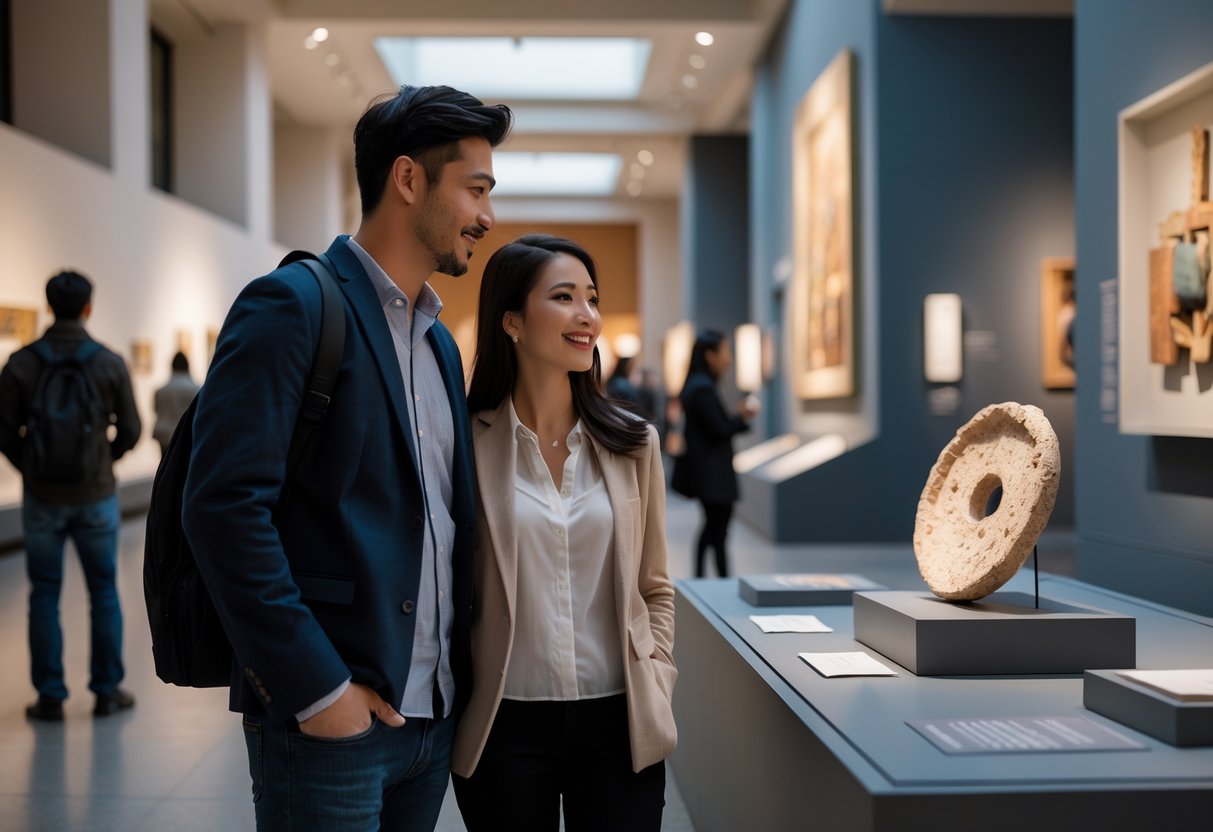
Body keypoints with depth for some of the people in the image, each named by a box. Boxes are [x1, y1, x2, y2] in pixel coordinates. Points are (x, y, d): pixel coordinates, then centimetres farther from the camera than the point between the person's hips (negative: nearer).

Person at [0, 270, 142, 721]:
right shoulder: (110, 363, -6)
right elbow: (129, 431, -1)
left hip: (42, 498, 0)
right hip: (96, 497, 0)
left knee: (45, 596, 9)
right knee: (104, 593, 11)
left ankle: (50, 697, 12)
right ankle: (107, 691, 16)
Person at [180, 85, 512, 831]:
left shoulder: (440, 342, 16)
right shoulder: (293, 305, -10)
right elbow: (224, 505, -18)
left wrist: (460, 679, 9)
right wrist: (317, 687, -18)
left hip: (432, 715, 7)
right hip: (329, 717, -7)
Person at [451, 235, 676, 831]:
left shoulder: (632, 445, 5)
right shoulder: (467, 445, -5)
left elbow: (654, 590, 11)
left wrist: (656, 688, 2)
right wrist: (449, 703, -3)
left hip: (618, 723, 2)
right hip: (504, 728, -2)